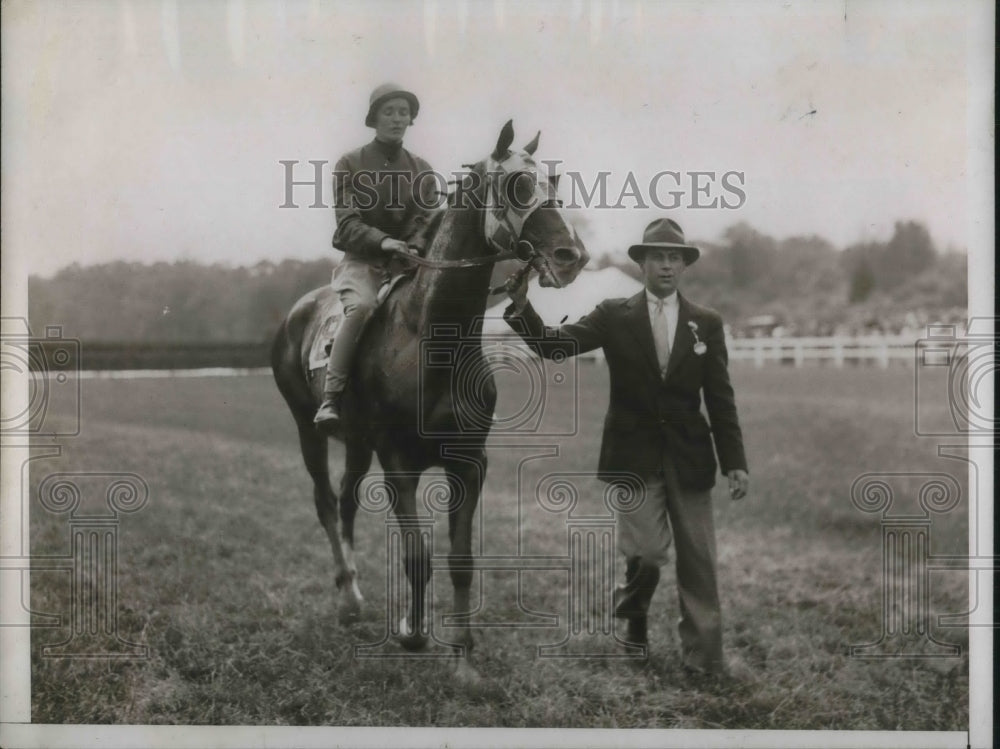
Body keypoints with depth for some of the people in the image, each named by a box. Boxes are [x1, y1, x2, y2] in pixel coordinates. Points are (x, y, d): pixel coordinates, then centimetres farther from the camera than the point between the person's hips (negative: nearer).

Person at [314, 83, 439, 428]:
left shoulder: (421, 170, 13)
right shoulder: (350, 164, 3)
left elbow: (427, 220, 3)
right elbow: (347, 222, -7)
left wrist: (414, 248, -20)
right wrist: (382, 241, -26)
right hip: (361, 261, -4)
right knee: (362, 305, -34)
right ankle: (331, 397, -30)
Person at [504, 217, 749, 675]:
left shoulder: (707, 324, 6)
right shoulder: (614, 316, 2)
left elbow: (721, 400, 5)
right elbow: (552, 345, -7)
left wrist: (735, 462, -2)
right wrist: (521, 306, -24)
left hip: (689, 457, 2)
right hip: (634, 457, -2)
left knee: (698, 559, 3)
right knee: (647, 552, -8)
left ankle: (702, 655, 14)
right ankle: (633, 610, 25)